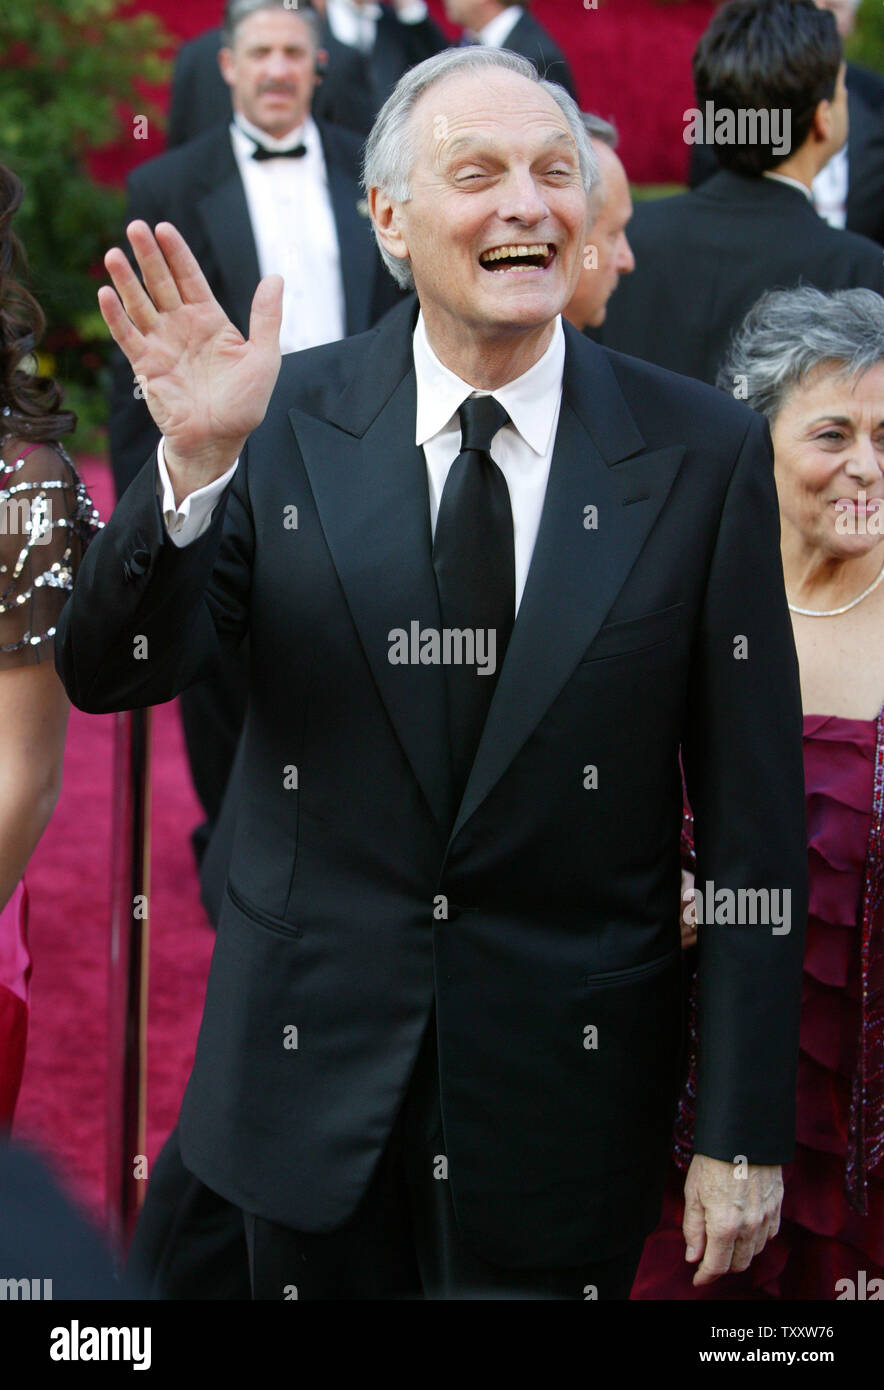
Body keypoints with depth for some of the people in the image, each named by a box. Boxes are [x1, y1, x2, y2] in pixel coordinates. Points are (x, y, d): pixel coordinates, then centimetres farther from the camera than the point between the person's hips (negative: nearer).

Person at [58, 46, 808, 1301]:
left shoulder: (702, 453, -6)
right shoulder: (289, 421, -4)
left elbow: (753, 818, -4)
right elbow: (108, 676, -8)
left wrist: (745, 1133, -6)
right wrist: (197, 461, -26)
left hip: (567, 1093, -1)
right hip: (313, 1059, 1)